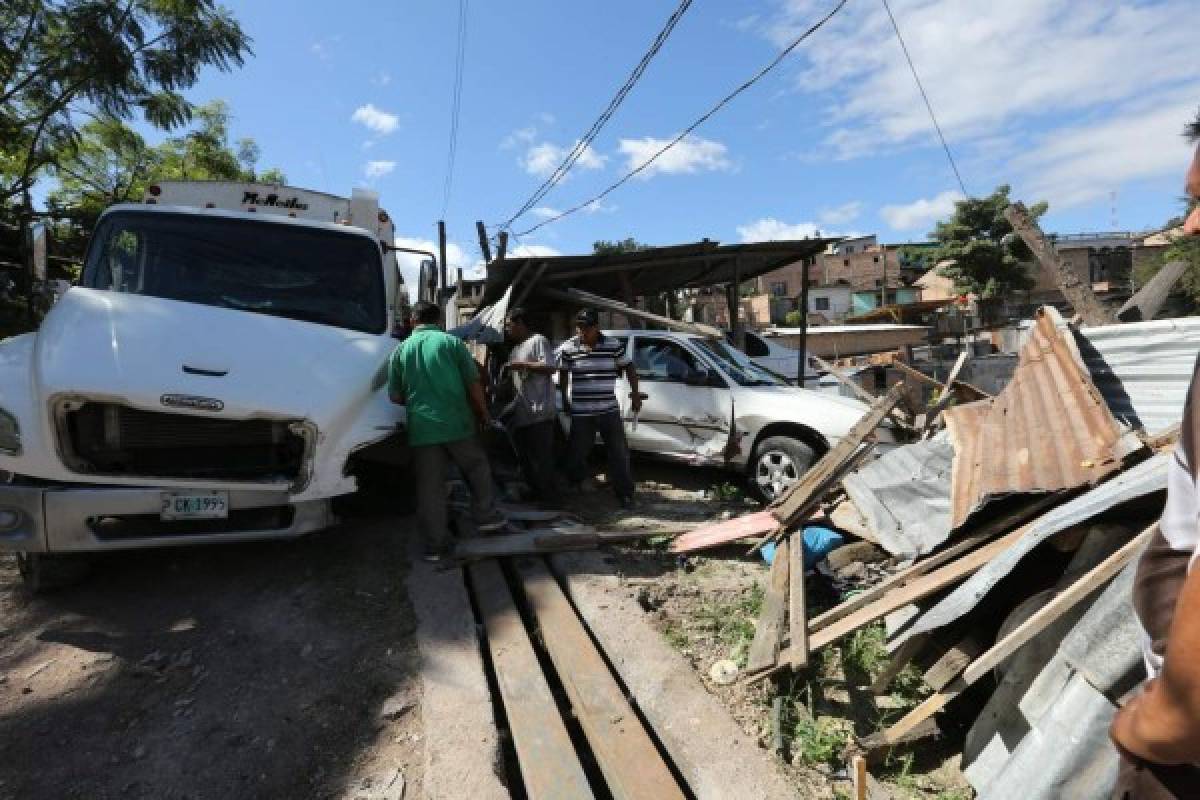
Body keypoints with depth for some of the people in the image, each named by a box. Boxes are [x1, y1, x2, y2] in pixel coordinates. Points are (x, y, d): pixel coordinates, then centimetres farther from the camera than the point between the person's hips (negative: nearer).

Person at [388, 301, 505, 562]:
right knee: (477, 467, 20)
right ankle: (485, 515, 25)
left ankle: (434, 544, 13)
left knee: (429, 486, 7)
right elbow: (474, 382, -1)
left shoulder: (400, 350, 6)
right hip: (457, 422, -2)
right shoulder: (451, 342, 0)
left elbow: (395, 396, 7)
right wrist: (483, 412, 11)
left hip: (421, 428, 2)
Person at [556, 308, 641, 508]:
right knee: (577, 454, 11)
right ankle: (574, 490, 35)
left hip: (610, 411, 0)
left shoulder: (613, 345, -2)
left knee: (619, 454, 4)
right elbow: (562, 374, 11)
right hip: (581, 413, 0)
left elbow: (628, 367, 9)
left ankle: (625, 494, 17)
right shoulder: (568, 348, -2)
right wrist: (564, 399, 13)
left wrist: (635, 394, 7)